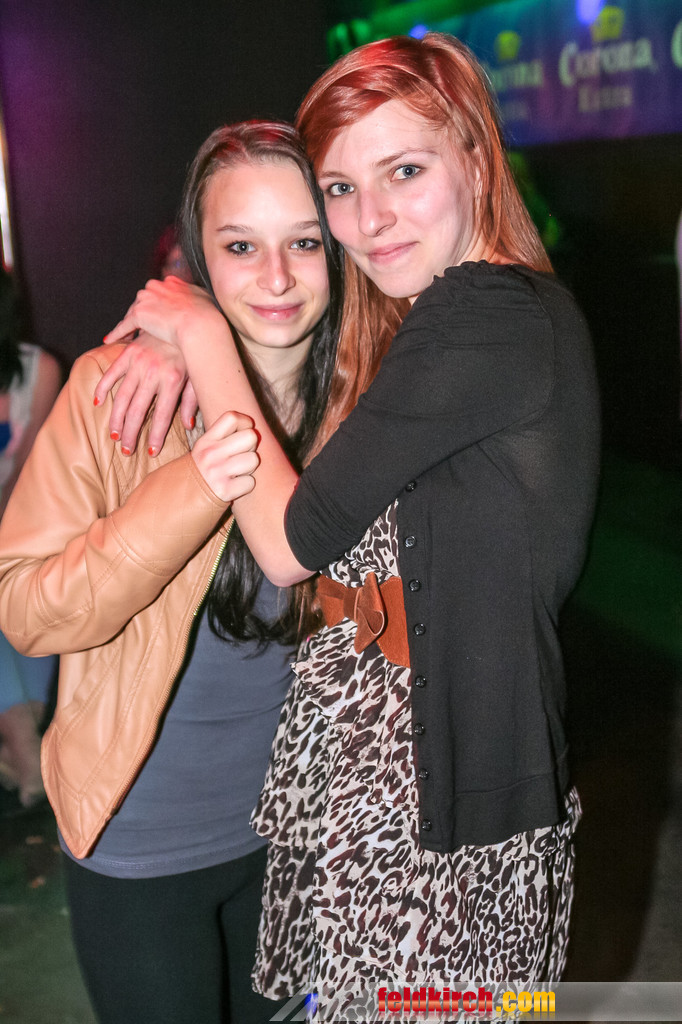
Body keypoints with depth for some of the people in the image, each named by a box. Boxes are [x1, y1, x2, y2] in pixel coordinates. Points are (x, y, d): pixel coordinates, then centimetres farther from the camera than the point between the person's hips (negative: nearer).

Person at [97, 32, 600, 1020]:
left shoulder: (490, 316, -19)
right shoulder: (417, 325, 11)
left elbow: (292, 539, -18)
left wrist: (204, 334, -9)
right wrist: (183, 341, -1)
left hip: (441, 789, -9)